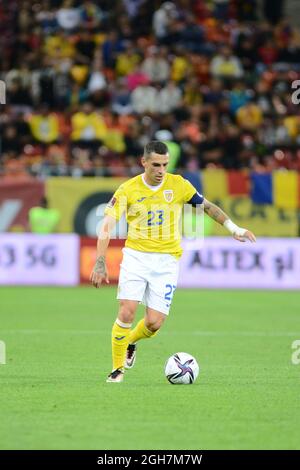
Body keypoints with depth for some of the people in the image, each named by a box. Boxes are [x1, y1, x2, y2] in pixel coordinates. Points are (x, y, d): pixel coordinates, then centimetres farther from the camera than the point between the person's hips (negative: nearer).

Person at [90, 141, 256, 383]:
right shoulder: (128, 190, -6)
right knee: (127, 312, -16)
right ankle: (118, 368, 1)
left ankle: (131, 342, 27)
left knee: (154, 322, -7)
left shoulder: (179, 185, -2)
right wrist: (100, 262, -20)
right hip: (136, 256, -1)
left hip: (166, 260, 1)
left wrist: (234, 228, 5)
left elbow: (207, 206, 12)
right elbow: (107, 226, -10)